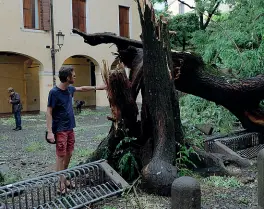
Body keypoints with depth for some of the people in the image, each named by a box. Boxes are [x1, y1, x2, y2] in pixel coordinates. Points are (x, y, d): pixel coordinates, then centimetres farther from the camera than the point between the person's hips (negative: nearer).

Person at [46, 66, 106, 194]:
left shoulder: (69, 89, 5)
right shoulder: (54, 92, -16)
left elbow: (82, 89, 26)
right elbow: (49, 113, -15)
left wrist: (97, 88, 32)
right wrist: (50, 132, -21)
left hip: (70, 128, 7)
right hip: (60, 130, -7)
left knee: (69, 154, 12)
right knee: (61, 156, -2)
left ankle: (65, 178, 24)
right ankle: (61, 183, 6)